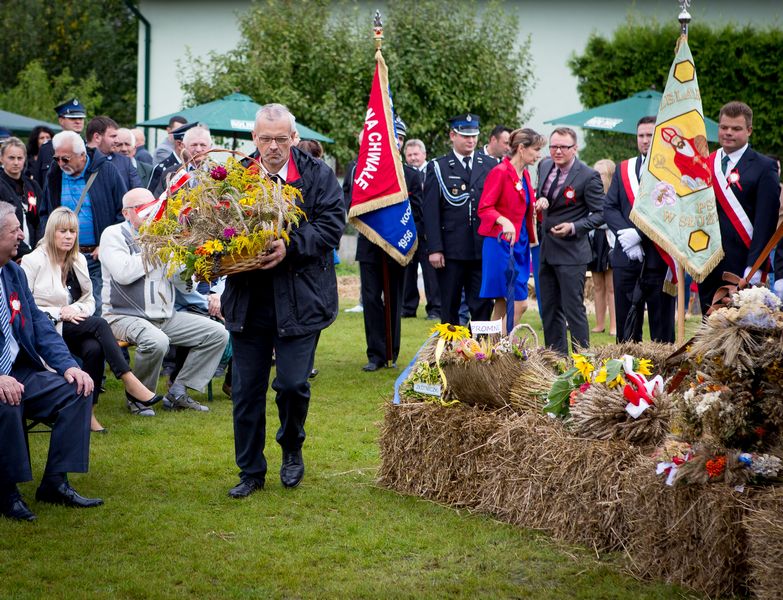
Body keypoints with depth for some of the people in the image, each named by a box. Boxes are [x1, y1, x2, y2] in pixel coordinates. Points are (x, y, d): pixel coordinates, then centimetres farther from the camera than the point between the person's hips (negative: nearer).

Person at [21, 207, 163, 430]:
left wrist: (76, 309, -9)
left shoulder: (79, 261, 14)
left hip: (73, 327, 5)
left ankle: (89, 411, -29)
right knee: (99, 324, -29)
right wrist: (58, 313, -17)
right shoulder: (33, 261, -3)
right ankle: (130, 383, -32)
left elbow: (89, 301, 15)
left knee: (94, 349, -32)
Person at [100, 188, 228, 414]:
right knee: (157, 341, -37)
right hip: (125, 317, -7)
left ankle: (178, 392, -3)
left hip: (165, 316, 7)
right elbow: (123, 273, -22)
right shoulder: (113, 235, -3)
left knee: (218, 333, -4)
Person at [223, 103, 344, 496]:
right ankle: (251, 471, 21)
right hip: (247, 298, 3)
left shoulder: (317, 175, 0)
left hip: (299, 299, -3)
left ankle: (292, 449, 24)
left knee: (292, 383, -6)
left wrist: (290, 247, -21)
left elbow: (332, 225, -9)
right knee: (246, 389, 7)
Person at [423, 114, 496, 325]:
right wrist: (434, 249, -9)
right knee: (449, 308, 4)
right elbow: (431, 211, -1)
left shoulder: (490, 165, 11)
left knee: (483, 307, 0)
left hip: (484, 249, 2)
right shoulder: (438, 168, 4)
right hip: (451, 250, -2)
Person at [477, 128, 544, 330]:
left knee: (502, 305, 9)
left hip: (519, 244, 8)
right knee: (519, 303, -13)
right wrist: (504, 221, -34)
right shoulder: (500, 172, -11)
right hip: (501, 243, -8)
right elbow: (484, 208, -17)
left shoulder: (524, 175, 14)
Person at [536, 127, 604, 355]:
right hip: (546, 249, 8)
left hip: (571, 251, -8)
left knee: (574, 310, -6)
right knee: (549, 310, 13)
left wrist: (573, 228, -23)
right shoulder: (544, 166, 6)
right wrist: (541, 199, -1)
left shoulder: (588, 176, -14)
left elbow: (601, 214, -11)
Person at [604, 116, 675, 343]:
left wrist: (638, 234, -14)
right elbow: (609, 207, 8)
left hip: (660, 258, -4)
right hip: (627, 256, 4)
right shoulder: (623, 169, 13)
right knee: (626, 326, 6)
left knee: (662, 325, 2)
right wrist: (625, 234, -9)